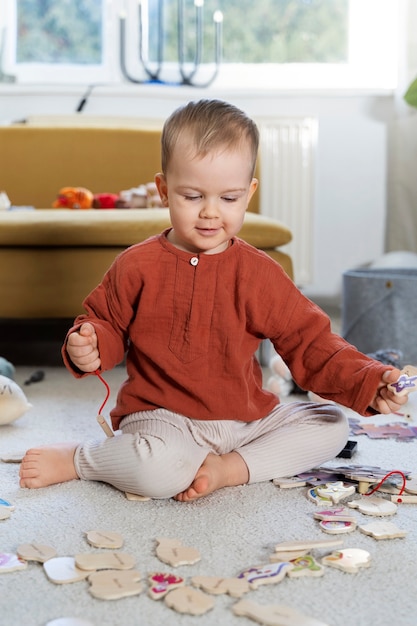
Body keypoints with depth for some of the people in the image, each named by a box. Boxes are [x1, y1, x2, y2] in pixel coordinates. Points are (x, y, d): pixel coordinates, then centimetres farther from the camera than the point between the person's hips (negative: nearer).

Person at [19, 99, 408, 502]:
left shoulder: (258, 272, 0)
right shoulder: (137, 266, -3)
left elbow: (308, 342, 0)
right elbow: (108, 322, 10)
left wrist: (366, 381, -15)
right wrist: (88, 347, -15)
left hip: (246, 419, 4)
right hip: (162, 417, -4)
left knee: (332, 427, -7)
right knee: (157, 468, -35)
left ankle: (230, 469, -14)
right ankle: (75, 458, -6)